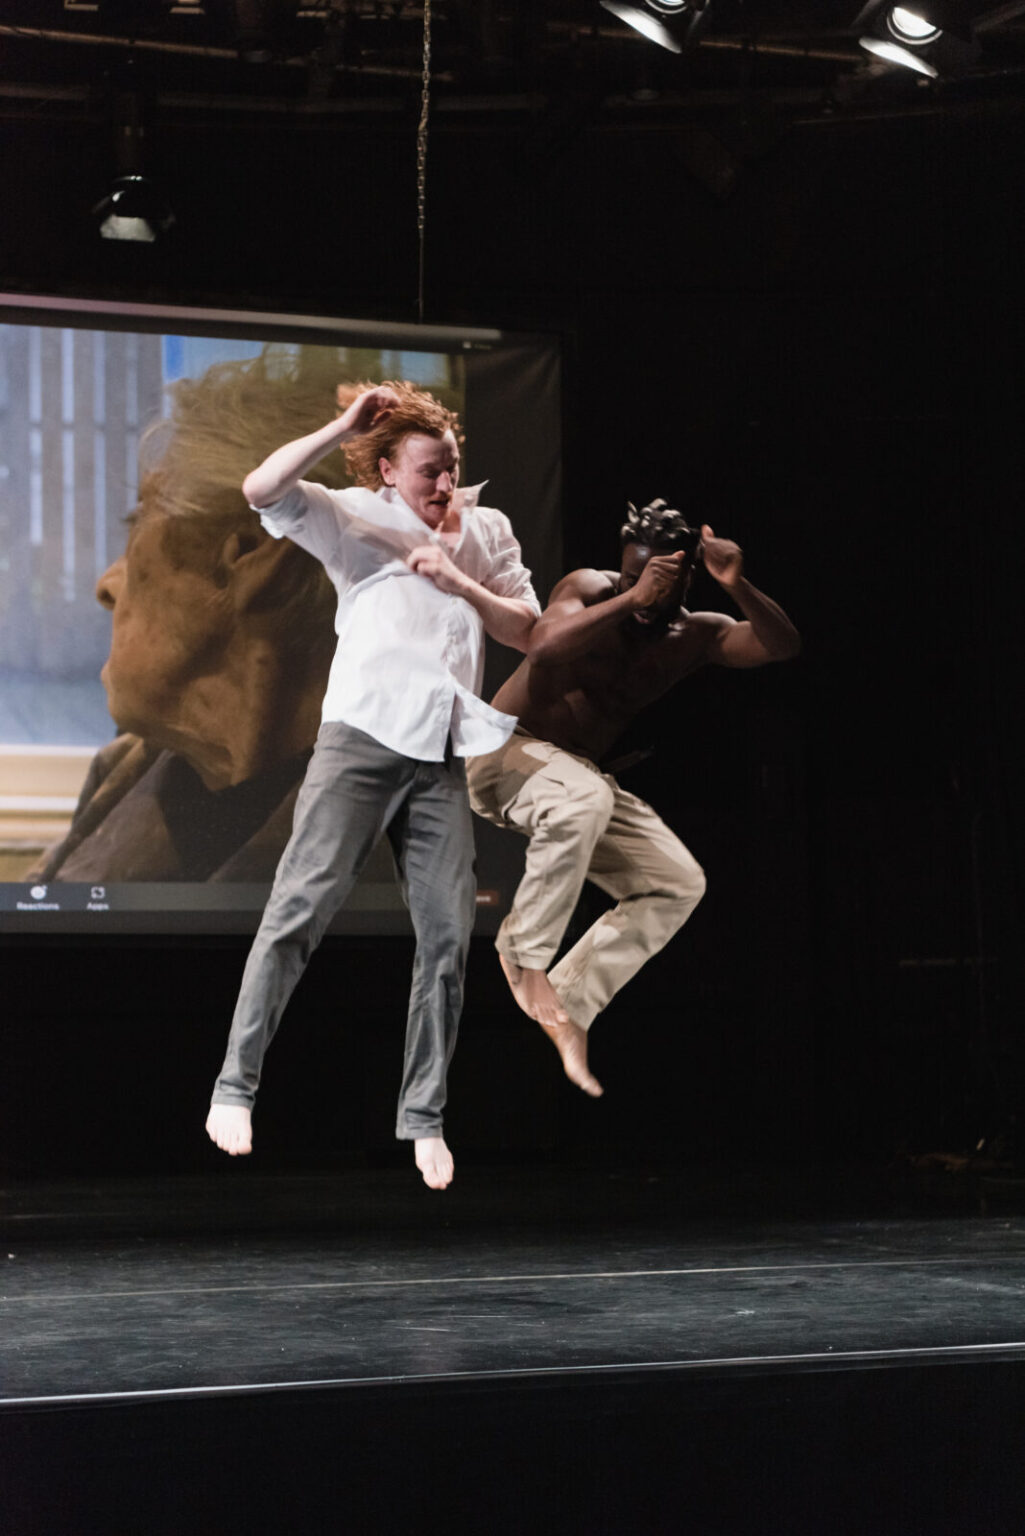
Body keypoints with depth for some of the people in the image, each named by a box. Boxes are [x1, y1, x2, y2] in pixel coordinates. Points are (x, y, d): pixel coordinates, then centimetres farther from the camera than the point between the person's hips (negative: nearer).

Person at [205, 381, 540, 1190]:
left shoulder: (488, 530, 20)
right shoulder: (357, 516, 7)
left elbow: (527, 631, 14)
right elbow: (264, 489, -9)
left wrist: (461, 584, -1)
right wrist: (344, 426, -8)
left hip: (446, 754, 4)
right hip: (364, 734, -4)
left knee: (448, 931, -1)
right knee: (302, 903, -12)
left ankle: (424, 1117, 7)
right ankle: (235, 1087, -8)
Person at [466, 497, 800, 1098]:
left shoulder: (692, 637, 0)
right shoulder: (590, 590, -11)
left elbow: (783, 644, -13)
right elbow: (546, 646, -32)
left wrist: (739, 587, -30)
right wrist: (631, 598, -37)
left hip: (579, 775, 6)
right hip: (505, 753, -6)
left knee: (678, 882, -5)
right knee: (583, 796, -39)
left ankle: (572, 1004, -2)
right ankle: (526, 953, -24)